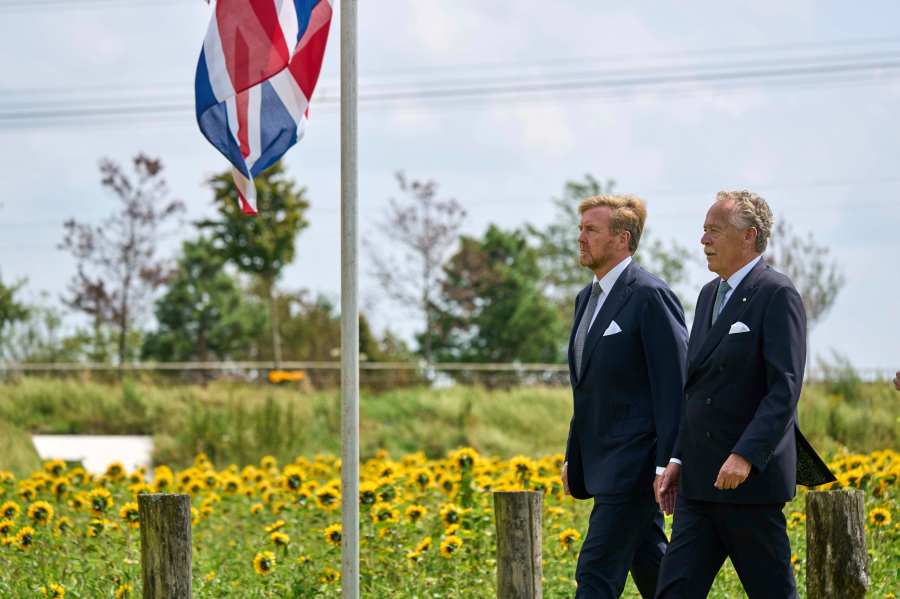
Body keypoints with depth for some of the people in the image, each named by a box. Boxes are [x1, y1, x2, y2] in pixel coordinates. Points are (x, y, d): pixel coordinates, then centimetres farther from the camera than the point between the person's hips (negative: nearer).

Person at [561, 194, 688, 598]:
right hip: (603, 465, 9)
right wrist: (573, 457, 20)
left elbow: (674, 386, -17)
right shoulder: (588, 298, 15)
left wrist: (668, 465, -20)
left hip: (634, 466, -9)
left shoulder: (650, 296, -13)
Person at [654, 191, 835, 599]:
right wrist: (678, 459, 14)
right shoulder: (710, 294, 17)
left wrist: (745, 456, -26)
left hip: (751, 477, -8)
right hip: (701, 481, 8)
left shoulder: (777, 295, -10)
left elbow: (785, 389, -18)